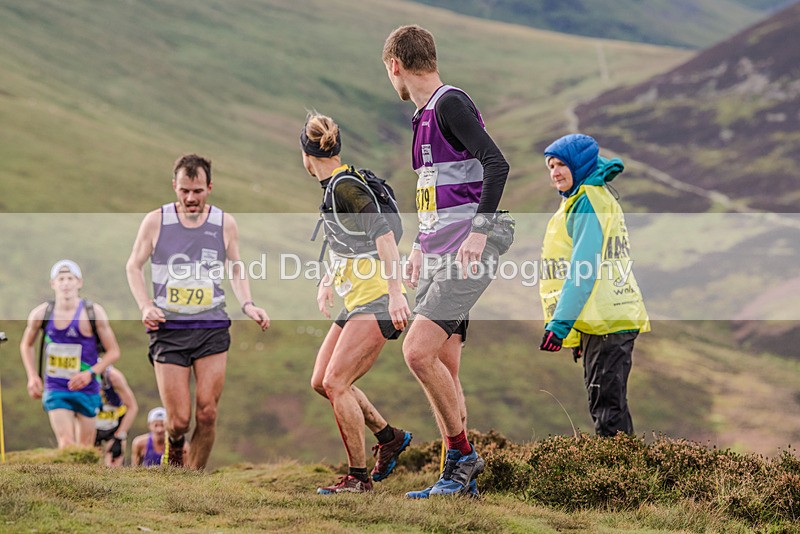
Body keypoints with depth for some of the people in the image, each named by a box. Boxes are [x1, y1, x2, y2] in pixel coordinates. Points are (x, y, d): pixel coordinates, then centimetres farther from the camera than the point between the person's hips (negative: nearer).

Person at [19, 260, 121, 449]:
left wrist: (91, 373, -18)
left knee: (85, 448, 7)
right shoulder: (41, 313, -3)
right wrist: (32, 376, 3)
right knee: (66, 444, -15)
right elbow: (26, 345, 16)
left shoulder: (93, 312, -8)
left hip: (87, 390, 0)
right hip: (55, 389, 0)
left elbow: (114, 352, -4)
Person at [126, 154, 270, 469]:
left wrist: (247, 305, 0)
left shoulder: (225, 224, 4)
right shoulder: (155, 222, -1)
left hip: (212, 328, 1)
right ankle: (174, 444, 30)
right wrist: (145, 306, -5)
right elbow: (134, 266, 10)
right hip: (168, 329, -1)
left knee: (207, 414, -8)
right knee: (179, 420, -6)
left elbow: (236, 271, 17)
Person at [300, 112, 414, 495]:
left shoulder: (345, 187, -15)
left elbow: (383, 234, -25)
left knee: (335, 382, -14)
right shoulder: (335, 186, 15)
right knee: (321, 382, 10)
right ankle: (390, 437, 24)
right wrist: (327, 283, 26)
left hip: (377, 302, -10)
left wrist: (395, 292, -30)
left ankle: (358, 477, -6)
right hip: (356, 302, 10)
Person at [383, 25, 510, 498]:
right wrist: (421, 247, 30)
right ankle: (461, 478, 12)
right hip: (438, 257, 10)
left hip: (466, 256, -10)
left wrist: (479, 232, -26)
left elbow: (497, 164, -22)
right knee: (442, 368, 7)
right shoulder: (425, 115, 19)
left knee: (419, 352, -19)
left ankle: (463, 454, -7)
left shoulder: (451, 103, -11)